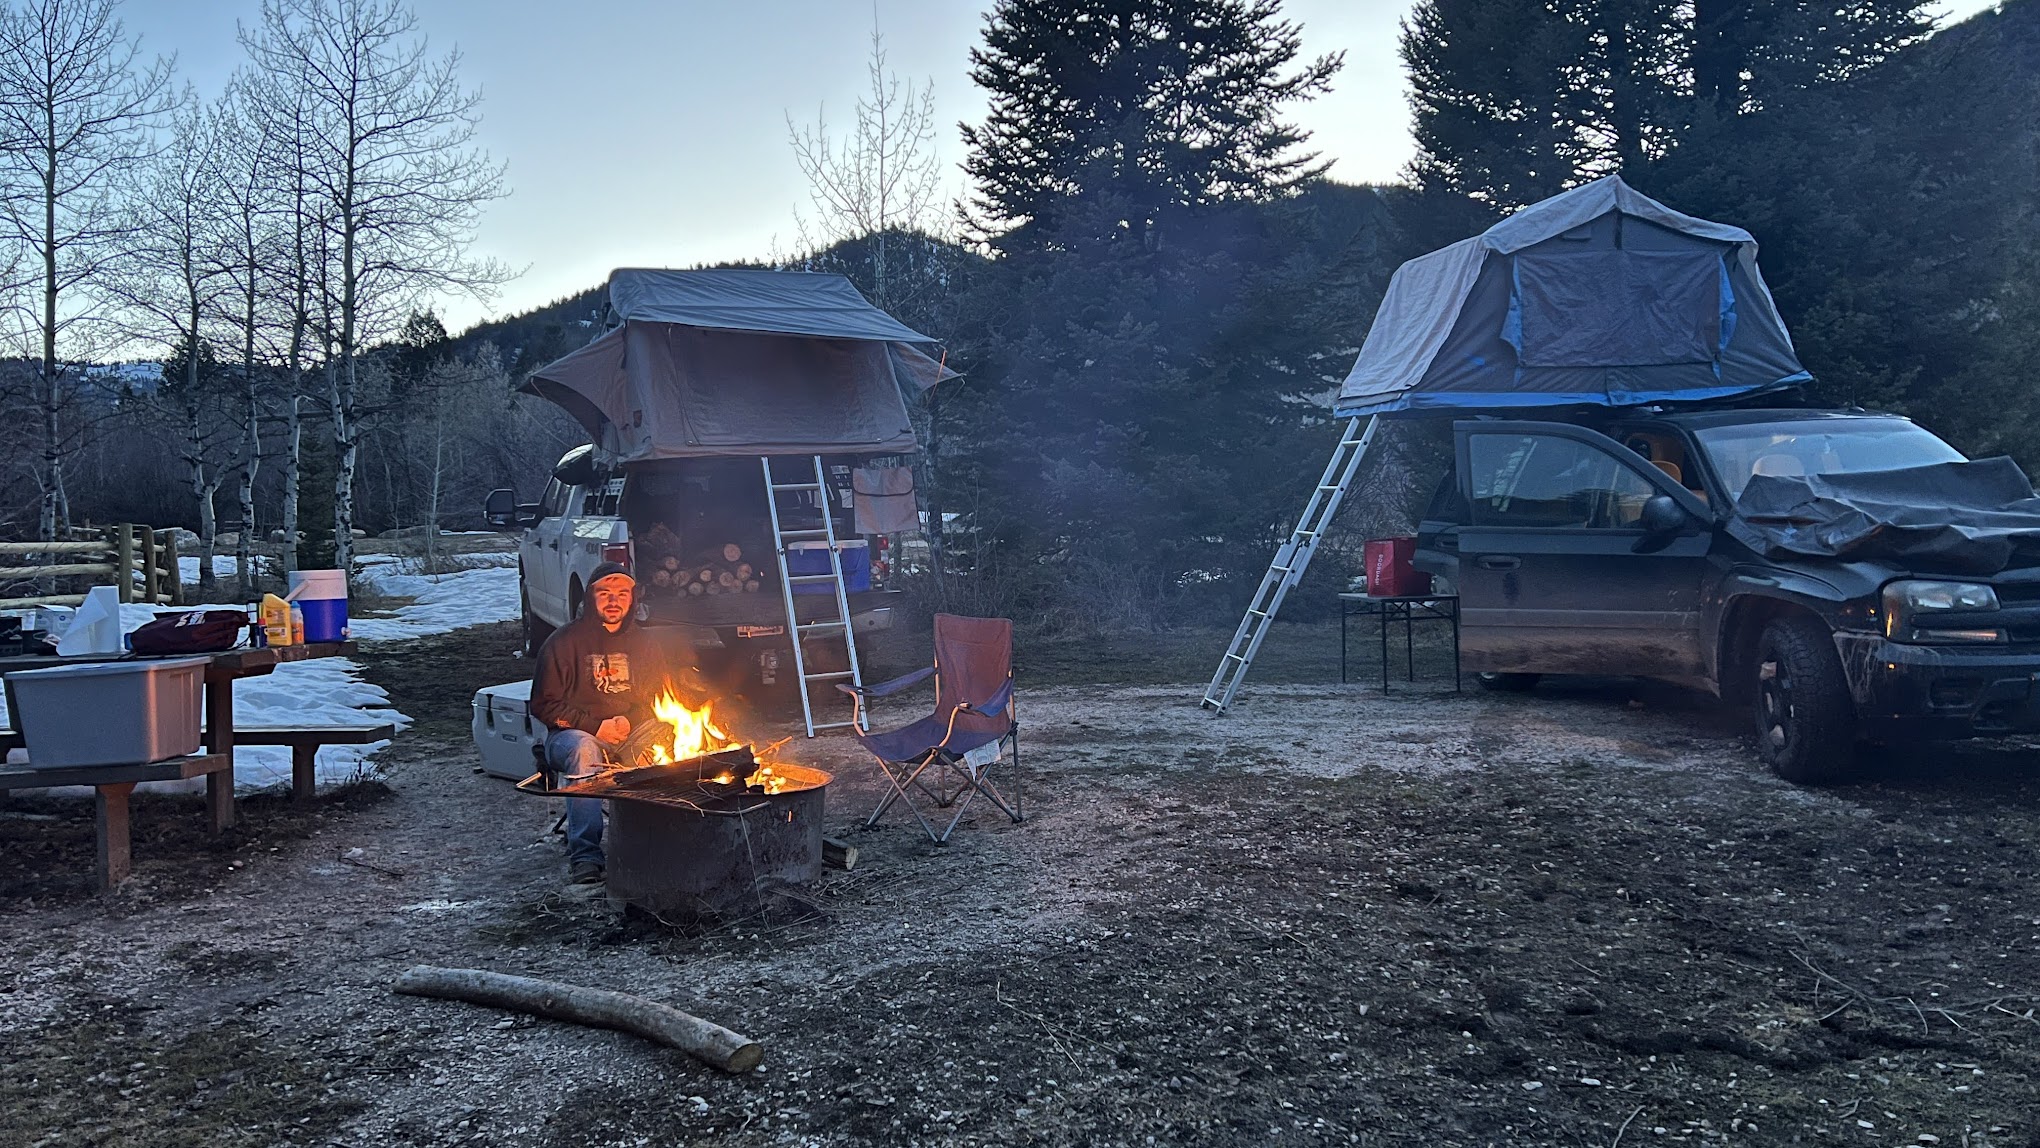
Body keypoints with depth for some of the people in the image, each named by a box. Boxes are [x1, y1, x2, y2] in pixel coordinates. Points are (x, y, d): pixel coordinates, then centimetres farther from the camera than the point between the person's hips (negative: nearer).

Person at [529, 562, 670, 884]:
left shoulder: (644, 644, 14)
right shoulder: (564, 641, 3)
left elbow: (659, 699, 15)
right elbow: (544, 705, 0)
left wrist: (630, 721, -8)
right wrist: (596, 726, -12)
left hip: (632, 738, 2)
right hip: (570, 734, -2)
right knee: (584, 749, -39)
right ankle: (585, 855, -41)